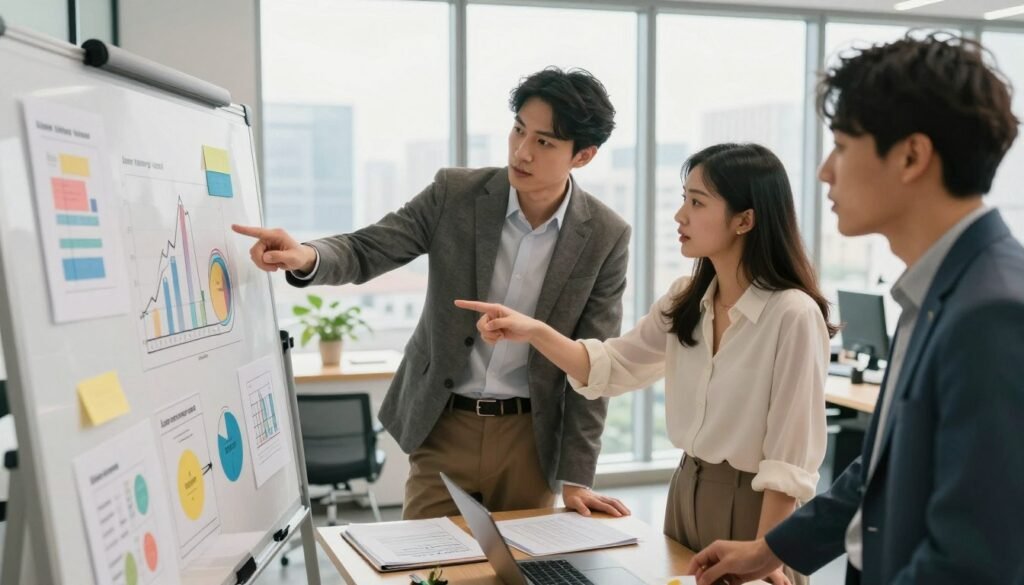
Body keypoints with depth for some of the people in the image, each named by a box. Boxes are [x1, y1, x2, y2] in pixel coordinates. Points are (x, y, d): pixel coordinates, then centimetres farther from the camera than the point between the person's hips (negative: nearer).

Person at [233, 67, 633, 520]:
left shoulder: (606, 237, -8)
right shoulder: (454, 192, -7)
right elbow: (366, 251, -5)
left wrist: (576, 477, -8)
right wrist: (306, 257, -28)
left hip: (529, 436, 0)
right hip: (443, 427, 0)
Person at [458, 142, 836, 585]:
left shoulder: (793, 315, -20)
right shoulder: (685, 300, 1)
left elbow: (791, 458, -19)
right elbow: (609, 368, 4)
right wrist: (535, 332, -10)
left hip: (753, 504, -7)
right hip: (685, 491, 7)